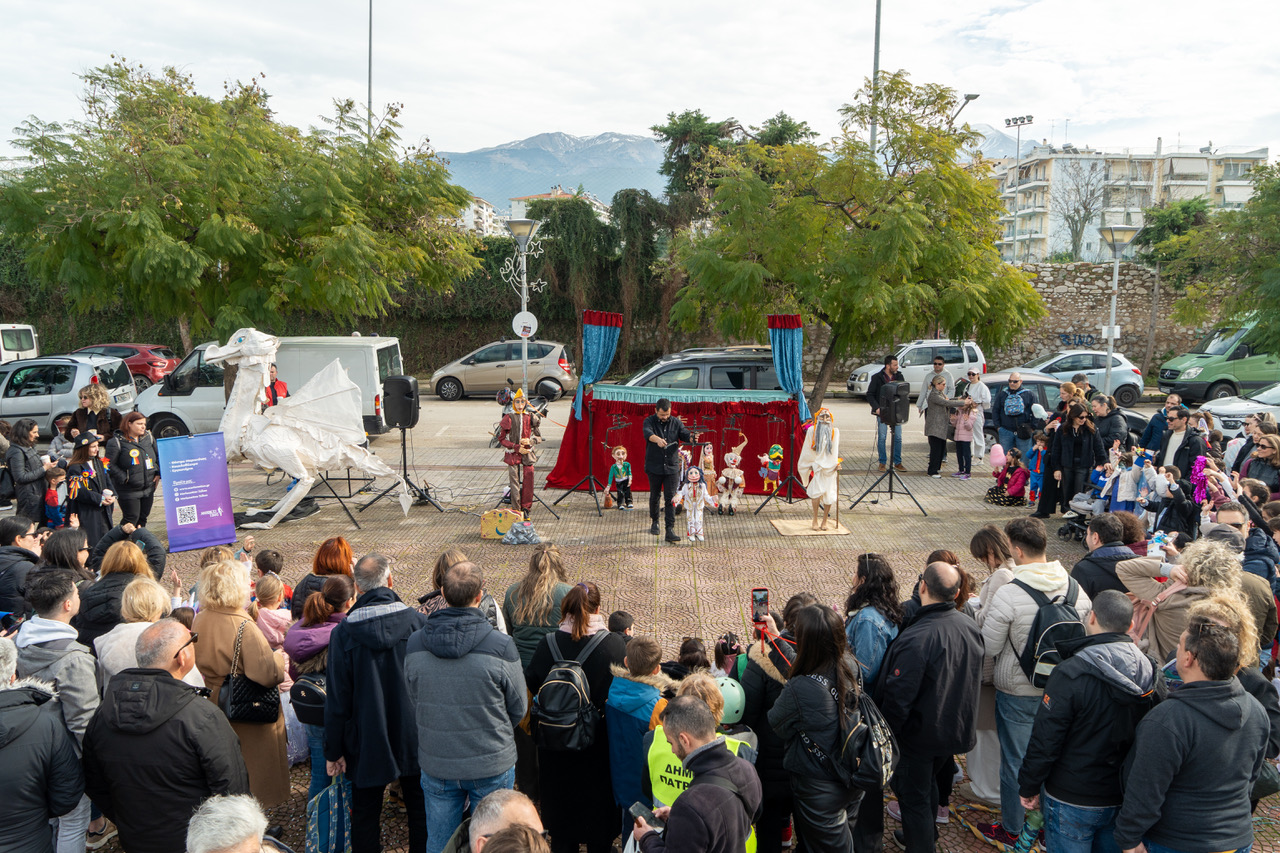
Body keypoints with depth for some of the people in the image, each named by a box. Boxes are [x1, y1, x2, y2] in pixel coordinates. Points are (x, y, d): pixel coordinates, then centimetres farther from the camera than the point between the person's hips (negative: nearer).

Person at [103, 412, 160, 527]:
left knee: (143, 517, 13)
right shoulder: (117, 441, -11)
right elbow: (110, 465, -13)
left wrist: (158, 474, 7)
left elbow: (158, 457, 16)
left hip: (148, 488, 6)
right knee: (131, 518, -3)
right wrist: (124, 478, -17)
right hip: (129, 491, -6)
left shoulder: (148, 438, 7)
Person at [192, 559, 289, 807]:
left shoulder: (199, 620, -5)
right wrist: (279, 658, -11)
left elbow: (200, 665, 10)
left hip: (214, 710, 7)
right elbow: (267, 674, -29)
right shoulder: (244, 627, -27)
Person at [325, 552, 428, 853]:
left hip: (366, 742, -1)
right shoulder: (417, 621, -13)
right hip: (413, 738, 1)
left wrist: (333, 751, 1)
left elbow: (337, 699, -9)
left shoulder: (343, 633, -13)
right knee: (420, 809, 17)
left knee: (365, 814, 15)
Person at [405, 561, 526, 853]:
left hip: (435, 764, 3)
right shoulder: (500, 646, -19)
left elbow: (414, 702, 4)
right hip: (492, 764, -2)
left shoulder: (414, 644, -10)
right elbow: (518, 708, -6)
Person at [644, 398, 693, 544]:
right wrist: (657, 439, -48)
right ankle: (654, 522, 36)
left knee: (670, 499, -5)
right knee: (655, 496, 13)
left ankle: (670, 530, -7)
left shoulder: (675, 422, 5)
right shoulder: (649, 421, -5)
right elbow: (648, 433, -26)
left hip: (672, 467, 1)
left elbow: (685, 434, -6)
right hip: (654, 467, -1)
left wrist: (693, 438, -30)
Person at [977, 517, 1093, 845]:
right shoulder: (1075, 587, -9)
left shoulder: (1008, 594, -25)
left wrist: (985, 612, -1)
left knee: (1015, 760, 12)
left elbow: (988, 648, -19)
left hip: (1018, 693, -5)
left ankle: (1011, 829, 28)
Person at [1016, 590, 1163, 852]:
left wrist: (1028, 788, -6)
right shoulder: (1152, 675, -4)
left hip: (1073, 802, -5)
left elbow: (1045, 740, -19)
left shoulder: (1070, 673, -22)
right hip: (1124, 799, 5)